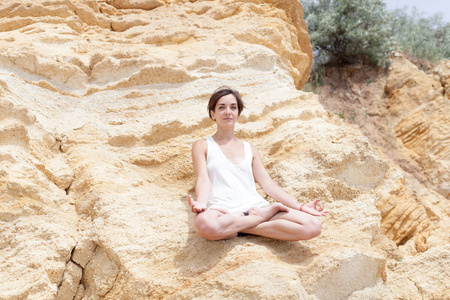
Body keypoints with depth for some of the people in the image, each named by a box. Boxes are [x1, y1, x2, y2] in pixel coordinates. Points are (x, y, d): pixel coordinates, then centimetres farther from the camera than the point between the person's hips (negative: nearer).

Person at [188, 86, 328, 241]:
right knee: (204, 223, -43)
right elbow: (202, 179, 1)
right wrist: (201, 203, -23)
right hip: (224, 212, -3)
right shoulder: (202, 146, 17)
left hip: (256, 205, 3)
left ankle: (242, 228, -14)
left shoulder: (249, 149, 27)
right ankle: (262, 216, -17)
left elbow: (267, 183, 19)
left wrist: (300, 206, 7)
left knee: (313, 226, -22)